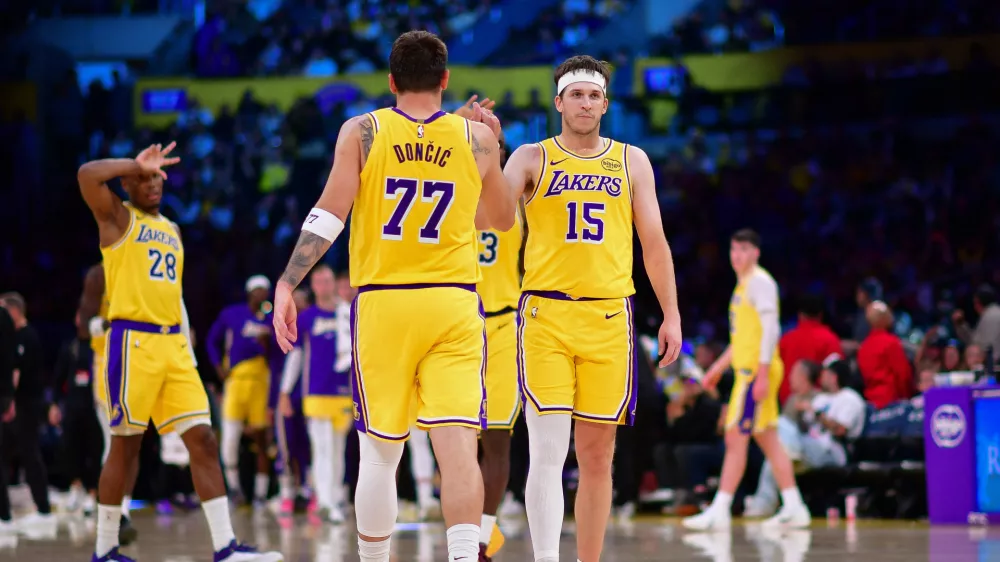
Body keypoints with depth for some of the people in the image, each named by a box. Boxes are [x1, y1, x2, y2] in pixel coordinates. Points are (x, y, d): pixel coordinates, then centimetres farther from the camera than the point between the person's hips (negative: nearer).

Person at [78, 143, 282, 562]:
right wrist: (137, 165, -8)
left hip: (173, 344, 7)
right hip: (133, 342, -6)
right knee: (125, 447, -2)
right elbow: (87, 175, -19)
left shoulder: (172, 230, 21)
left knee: (203, 441, -2)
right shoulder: (118, 218, 1)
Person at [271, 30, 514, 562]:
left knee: (380, 453, 11)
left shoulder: (361, 132, 1)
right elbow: (501, 218, 19)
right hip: (453, 304, 0)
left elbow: (328, 215, -7)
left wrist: (286, 283, -6)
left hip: (381, 303, 0)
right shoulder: (476, 137, 5)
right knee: (458, 447, -9)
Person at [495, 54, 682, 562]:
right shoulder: (532, 159, 5)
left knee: (597, 456, 6)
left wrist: (671, 314, 6)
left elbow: (653, 242, 12)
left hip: (609, 317, 2)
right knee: (548, 452, -12)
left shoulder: (631, 161, 12)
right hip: (546, 314, -2)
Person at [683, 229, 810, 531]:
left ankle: (719, 511, -9)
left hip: (757, 370, -10)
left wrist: (762, 373, -24)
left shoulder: (760, 282, -11)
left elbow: (771, 329, -19)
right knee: (768, 441, 10)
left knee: (735, 438, -9)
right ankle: (794, 508, 11)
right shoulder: (744, 284, 19)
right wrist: (719, 366, 26)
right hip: (746, 368, 10)